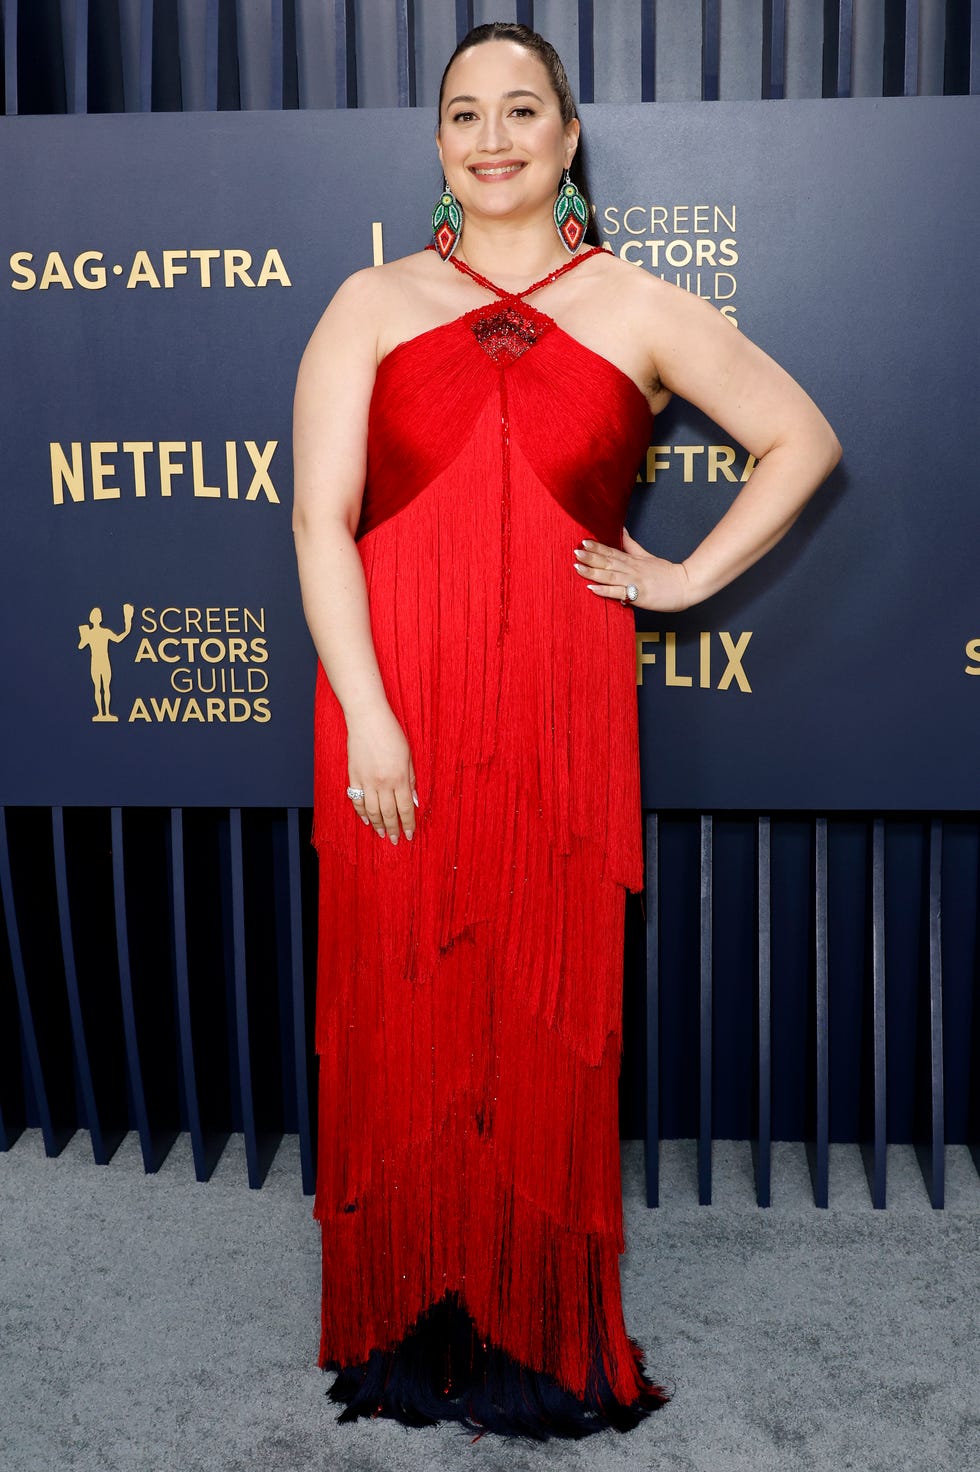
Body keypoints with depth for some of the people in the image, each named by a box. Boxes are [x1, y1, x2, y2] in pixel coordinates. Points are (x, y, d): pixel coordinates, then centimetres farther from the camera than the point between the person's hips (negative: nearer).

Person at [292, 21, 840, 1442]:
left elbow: (804, 438, 13)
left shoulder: (638, 309, 10)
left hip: (560, 710, 0)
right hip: (393, 703, 1)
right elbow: (321, 514, -1)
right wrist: (364, 714, -11)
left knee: (549, 1018, 4)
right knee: (400, 1010, 5)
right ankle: (405, 1328, 24)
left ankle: (546, 1338, 24)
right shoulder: (371, 304, 9)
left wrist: (688, 578, 3)